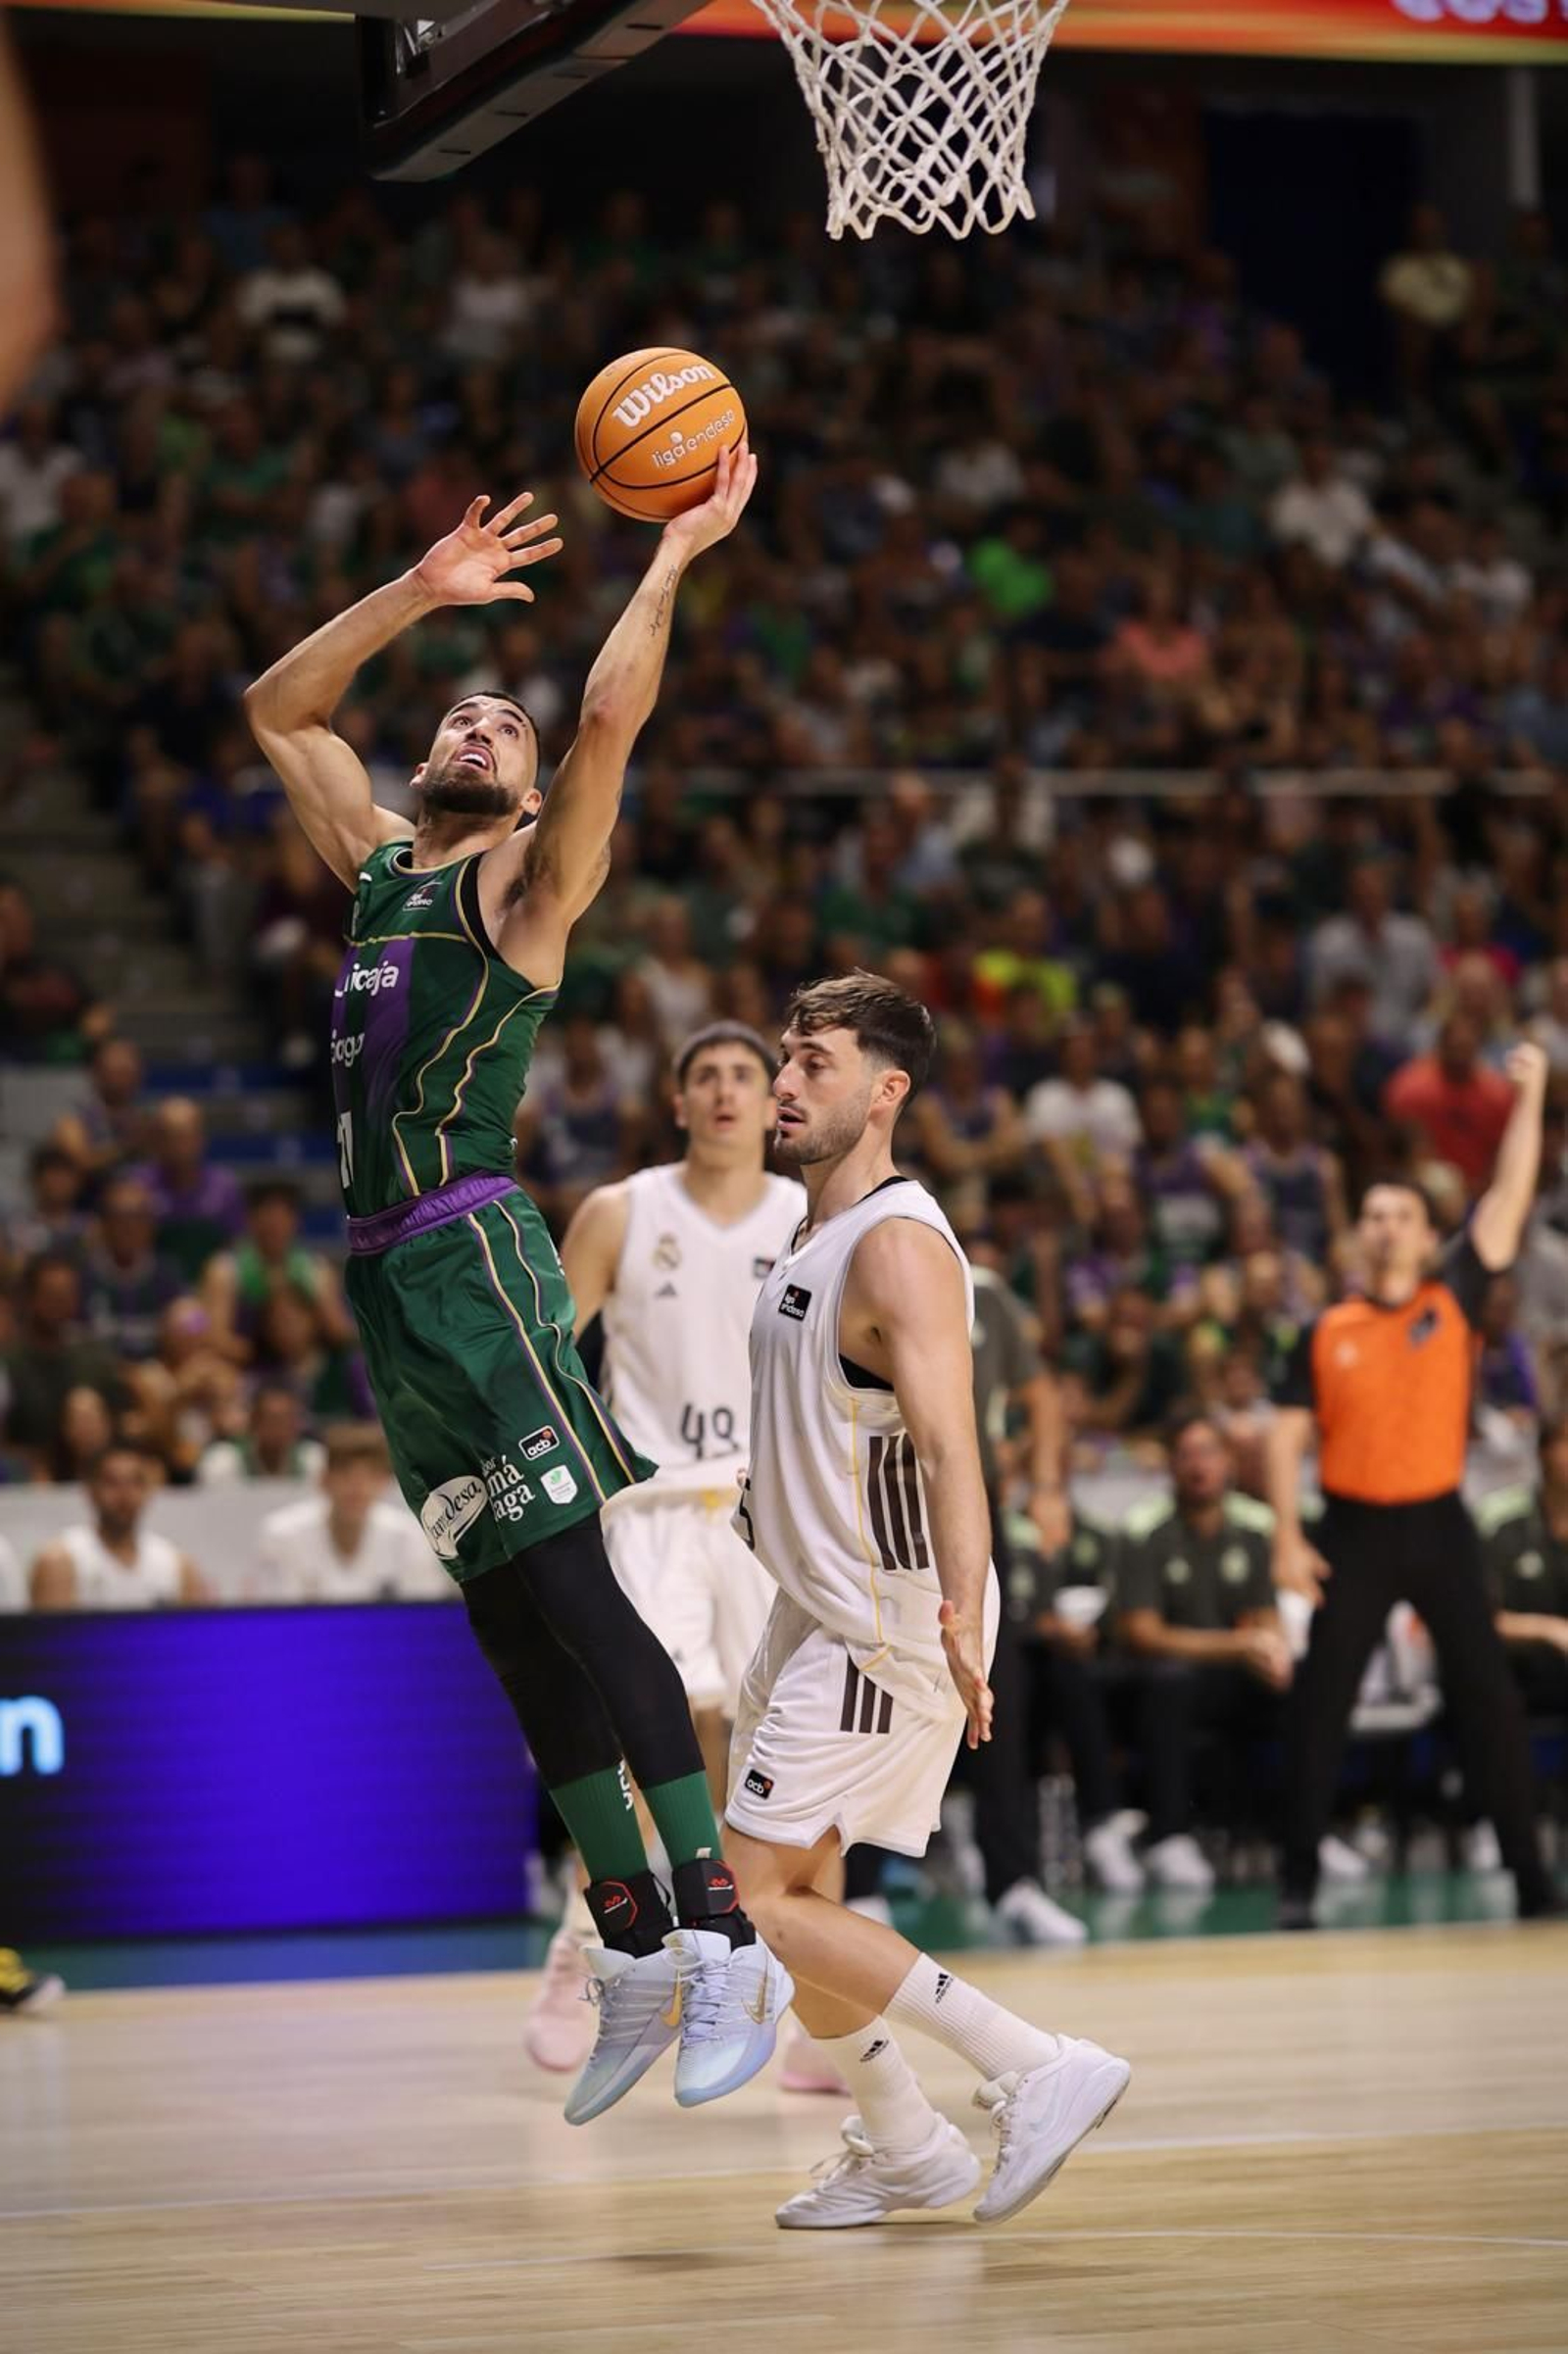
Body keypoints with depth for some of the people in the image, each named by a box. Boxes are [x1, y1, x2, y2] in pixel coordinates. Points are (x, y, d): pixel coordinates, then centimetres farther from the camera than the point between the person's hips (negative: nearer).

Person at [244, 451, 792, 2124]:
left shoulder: (528, 882, 2)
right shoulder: (379, 864, 21)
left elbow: (611, 715, -14)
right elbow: (277, 709, 26)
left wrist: (676, 555, -7)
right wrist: (422, 591, 18)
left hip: (474, 1255, -7)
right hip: (385, 1280, 7)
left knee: (578, 1586, -16)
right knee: (512, 1619, 6)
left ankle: (721, 1937, -20)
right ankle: (630, 1951, 8)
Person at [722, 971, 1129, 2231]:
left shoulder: (900, 1244, -19)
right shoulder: (817, 1237, 11)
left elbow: (949, 1446, -30)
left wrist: (963, 1616, -41)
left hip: (889, 1625, -10)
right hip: (820, 1611, 10)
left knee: (755, 1900, -12)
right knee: (789, 1892, 14)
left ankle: (1039, 2069, -12)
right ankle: (903, 2148, 27)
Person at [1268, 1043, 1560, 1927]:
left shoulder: (1453, 1300, 4)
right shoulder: (1327, 1334, 6)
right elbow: (1287, 1438, 5)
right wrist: (1289, 1538, -6)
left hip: (1438, 1524, 0)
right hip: (1354, 1530, 0)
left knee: (1490, 1700, -1)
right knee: (1321, 1703, -1)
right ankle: (1299, 1878, 5)